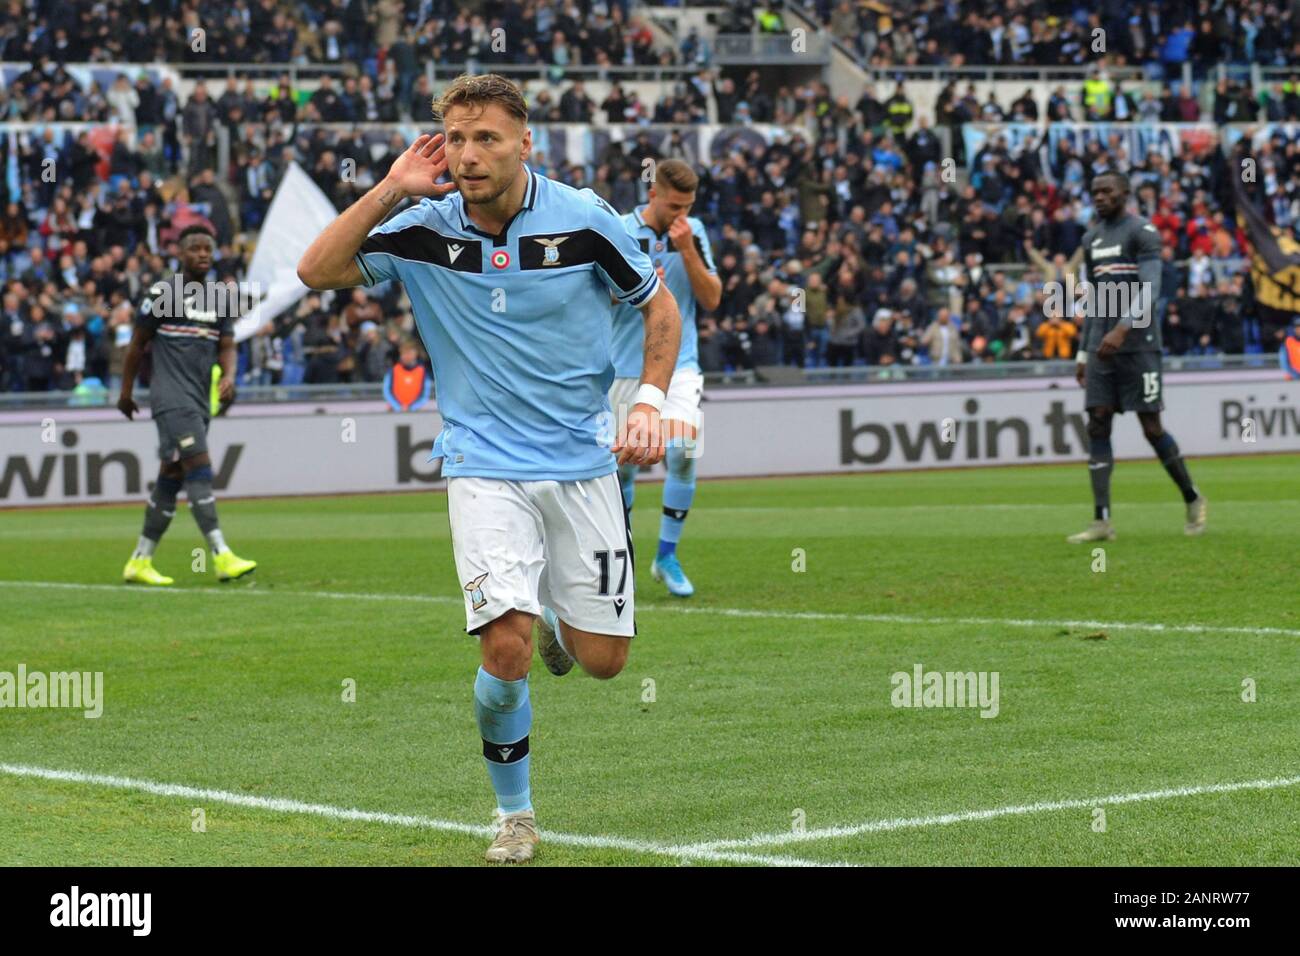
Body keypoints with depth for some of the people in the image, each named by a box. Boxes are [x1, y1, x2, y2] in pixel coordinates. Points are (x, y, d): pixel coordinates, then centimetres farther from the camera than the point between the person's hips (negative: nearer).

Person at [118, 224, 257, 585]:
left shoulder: (217, 299, 13)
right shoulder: (162, 293, -5)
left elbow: (226, 347, 13)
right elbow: (138, 343, 1)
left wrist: (228, 376, -8)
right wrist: (126, 392, 4)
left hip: (200, 401, 7)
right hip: (172, 398, -7)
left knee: (171, 479, 9)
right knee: (199, 467, -18)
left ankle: (140, 562, 17)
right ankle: (223, 557, -27)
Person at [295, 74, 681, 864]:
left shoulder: (581, 219, -7)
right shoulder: (425, 230, -5)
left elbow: (661, 307, 6)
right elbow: (317, 271, -12)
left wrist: (650, 403, -7)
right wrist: (391, 189, -16)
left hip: (581, 459, 1)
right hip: (485, 465, -1)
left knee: (601, 658, 2)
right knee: (508, 648, -17)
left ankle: (564, 617, 40)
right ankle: (515, 811, 7)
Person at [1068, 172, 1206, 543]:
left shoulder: (1142, 232, -6)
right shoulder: (1092, 238, 17)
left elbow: (1150, 290, -17)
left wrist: (1122, 329, -30)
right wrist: (1083, 354, 19)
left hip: (1137, 343, -7)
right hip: (1101, 346, 7)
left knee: (1151, 428, -4)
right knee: (1097, 427, -4)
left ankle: (1192, 499, 17)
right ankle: (1102, 522, -6)